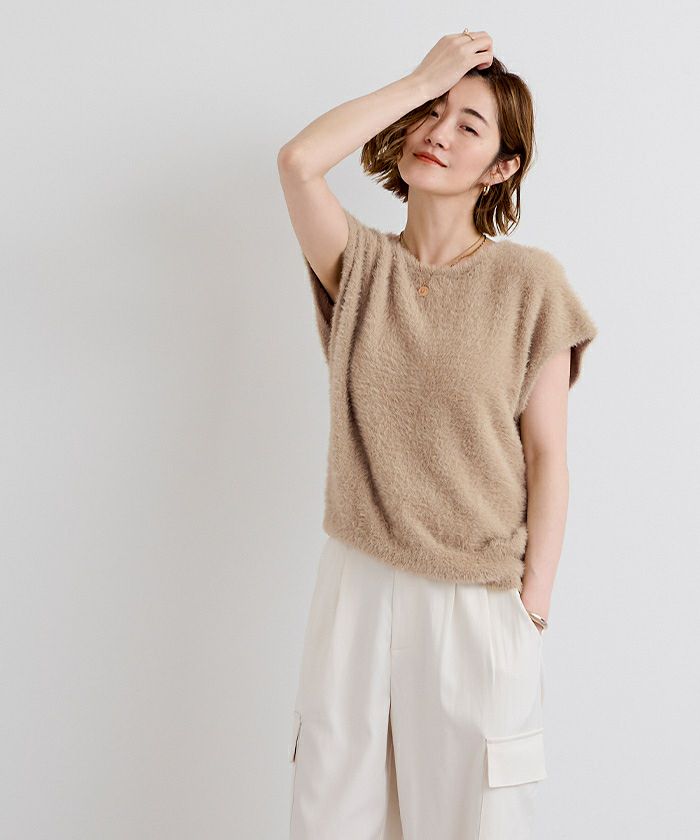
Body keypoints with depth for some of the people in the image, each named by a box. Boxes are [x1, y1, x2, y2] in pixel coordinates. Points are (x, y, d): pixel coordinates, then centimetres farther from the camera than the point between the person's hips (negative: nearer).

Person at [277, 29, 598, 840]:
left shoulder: (529, 281, -5)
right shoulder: (362, 264, 2)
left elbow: (546, 456, -4)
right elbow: (298, 159, -17)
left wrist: (532, 606, -7)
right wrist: (423, 78, -9)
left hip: (477, 601, -2)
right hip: (357, 585, 2)